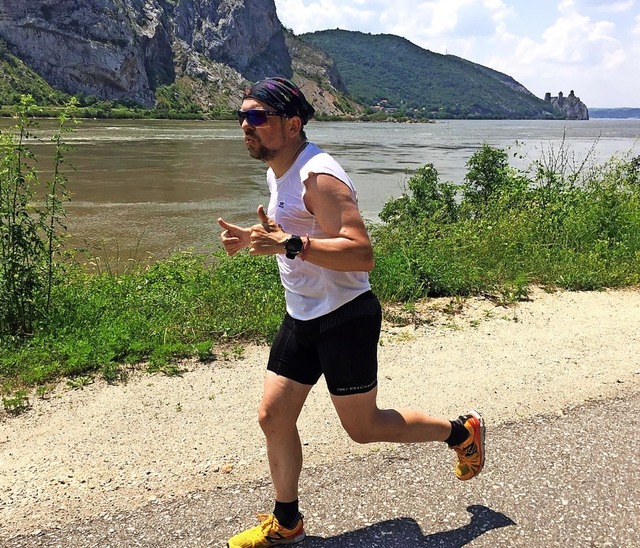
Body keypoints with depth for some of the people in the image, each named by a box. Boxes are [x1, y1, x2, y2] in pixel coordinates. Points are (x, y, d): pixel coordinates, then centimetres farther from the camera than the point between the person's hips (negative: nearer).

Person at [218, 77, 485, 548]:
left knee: (363, 427, 6)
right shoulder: (278, 171, 9)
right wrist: (253, 239, 8)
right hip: (302, 317, 9)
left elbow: (361, 254, -30)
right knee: (273, 416, 9)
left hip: (345, 318, -9)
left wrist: (290, 244, -39)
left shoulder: (318, 176, -21)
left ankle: (462, 431, 29)